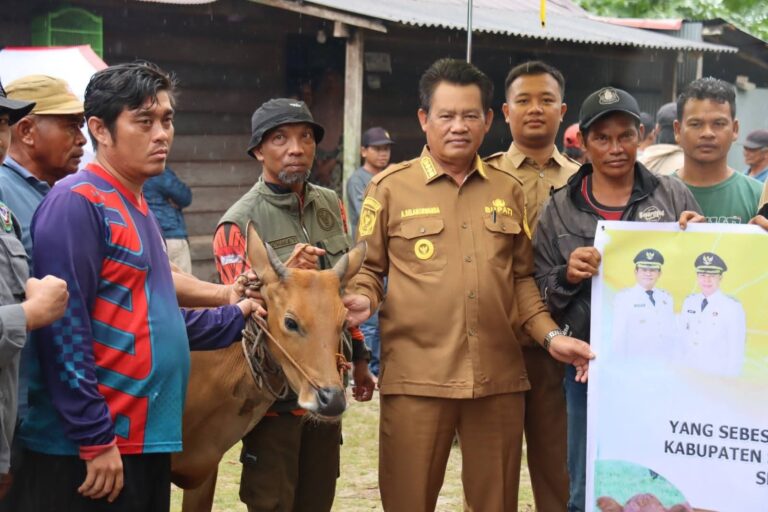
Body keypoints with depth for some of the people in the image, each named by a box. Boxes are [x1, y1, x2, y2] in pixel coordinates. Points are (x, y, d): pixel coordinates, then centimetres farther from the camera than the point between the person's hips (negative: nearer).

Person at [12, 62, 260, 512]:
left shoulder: (139, 210, 16)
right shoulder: (77, 203, -13)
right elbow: (64, 330, -19)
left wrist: (237, 317, 24)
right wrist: (96, 440, -20)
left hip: (146, 443, 9)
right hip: (88, 451, -9)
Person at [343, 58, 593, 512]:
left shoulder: (508, 190, 13)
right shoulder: (392, 187, 3)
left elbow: (522, 276, 17)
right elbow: (369, 268, 7)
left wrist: (550, 335, 5)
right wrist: (362, 300, -14)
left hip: (499, 377, 3)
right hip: (416, 377, -3)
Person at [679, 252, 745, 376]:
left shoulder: (732, 307, -10)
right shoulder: (689, 302, 6)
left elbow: (737, 348, -8)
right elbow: (682, 338, 10)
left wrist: (731, 379, -9)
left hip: (718, 375, -4)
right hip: (689, 373, 4)